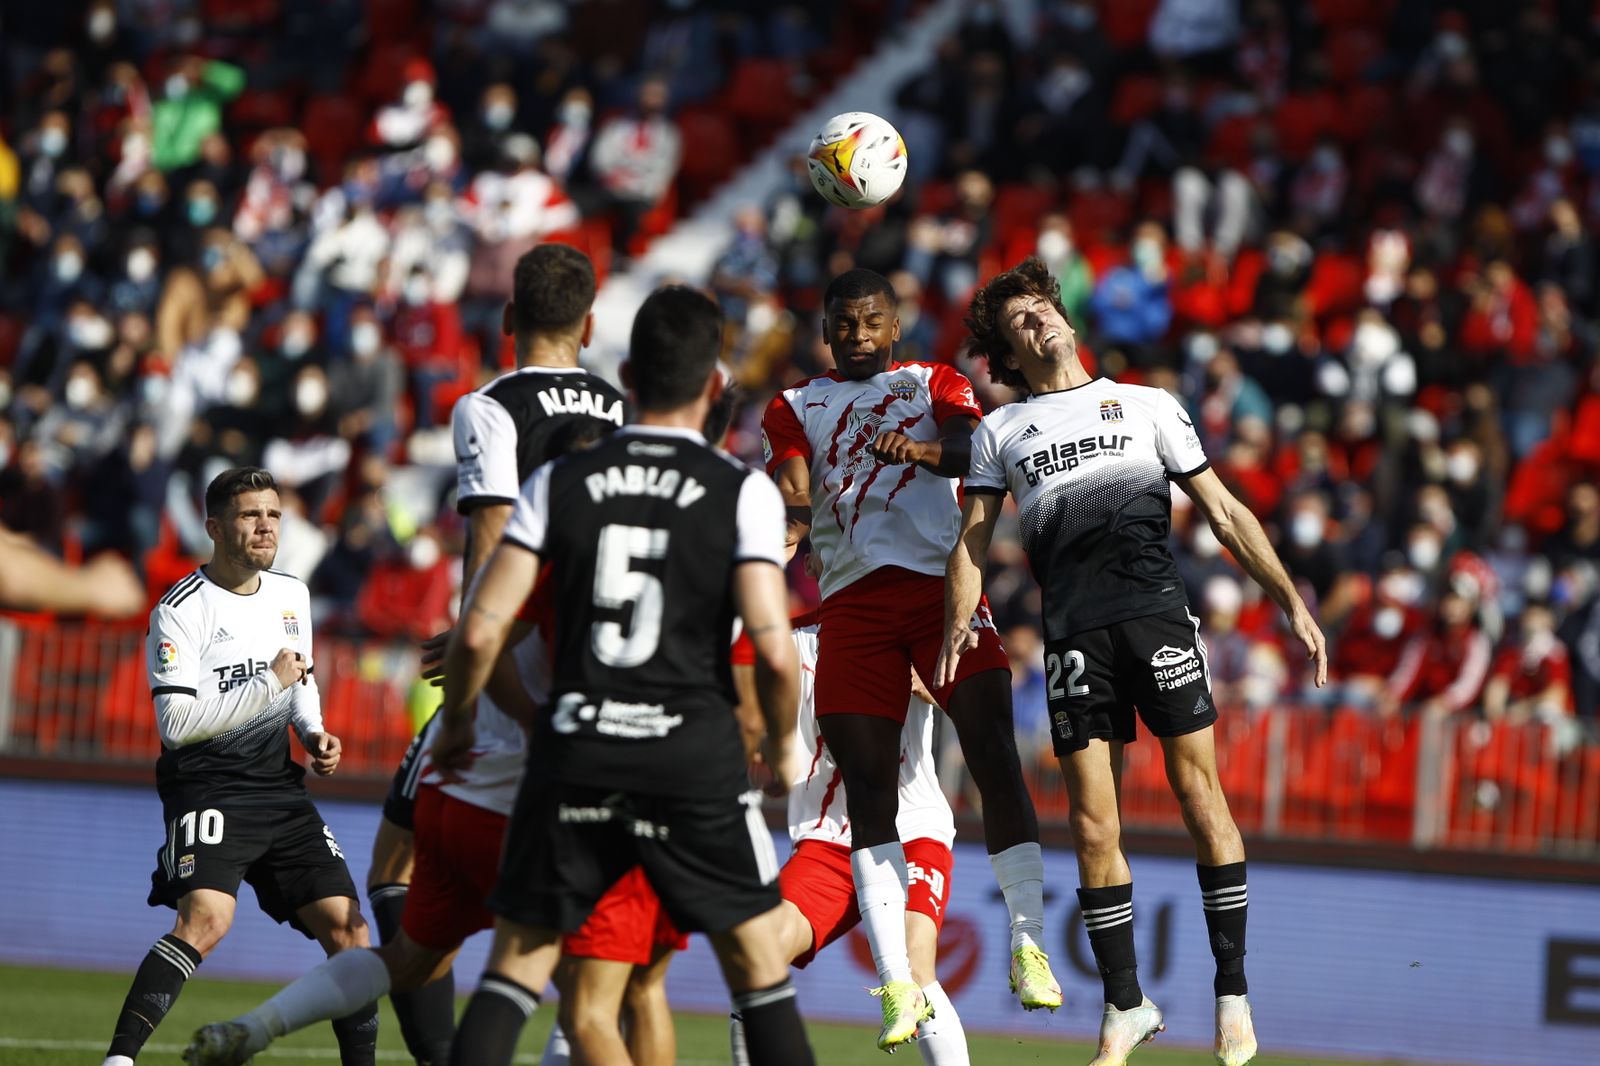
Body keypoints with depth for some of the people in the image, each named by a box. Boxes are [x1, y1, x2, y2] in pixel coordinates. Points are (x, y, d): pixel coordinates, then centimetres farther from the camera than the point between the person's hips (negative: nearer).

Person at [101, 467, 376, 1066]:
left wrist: (314, 733, 8)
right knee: (206, 919, -28)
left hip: (280, 790, 7)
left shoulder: (291, 595, 11)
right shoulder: (180, 610, -10)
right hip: (207, 787, -7)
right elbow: (177, 723, -19)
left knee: (347, 927, 1)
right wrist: (269, 683, -18)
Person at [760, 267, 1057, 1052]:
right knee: (867, 788, -5)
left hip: (942, 584, -2)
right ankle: (897, 985, -5)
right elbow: (794, 504, 6)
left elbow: (976, 450, -6)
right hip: (852, 600, 2)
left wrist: (923, 448, -29)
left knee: (995, 758, -16)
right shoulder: (794, 408, 20)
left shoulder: (934, 386, 15)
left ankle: (1028, 948, -12)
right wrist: (779, 533, -19)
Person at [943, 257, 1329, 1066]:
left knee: (1200, 800, -7)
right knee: (1093, 829, -3)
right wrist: (958, 621, -3)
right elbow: (973, 539, 16)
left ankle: (1232, 993, 1)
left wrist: (1292, 603, 10)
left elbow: (1223, 512, 17)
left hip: (1157, 615, -1)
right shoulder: (1000, 432, 20)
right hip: (1073, 636, 1)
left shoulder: (1148, 406, 18)